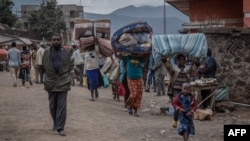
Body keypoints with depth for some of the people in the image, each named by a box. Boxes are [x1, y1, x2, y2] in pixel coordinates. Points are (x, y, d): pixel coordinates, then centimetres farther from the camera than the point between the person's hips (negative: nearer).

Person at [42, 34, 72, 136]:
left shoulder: (66, 53, 6)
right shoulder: (47, 52, 5)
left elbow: (69, 66, 10)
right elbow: (44, 65, 10)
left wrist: (64, 76, 5)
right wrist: (50, 75, 8)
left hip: (63, 82, -1)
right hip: (50, 82, 1)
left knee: (62, 105, -6)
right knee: (52, 105, 12)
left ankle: (60, 128, -5)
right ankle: (55, 123, 32)